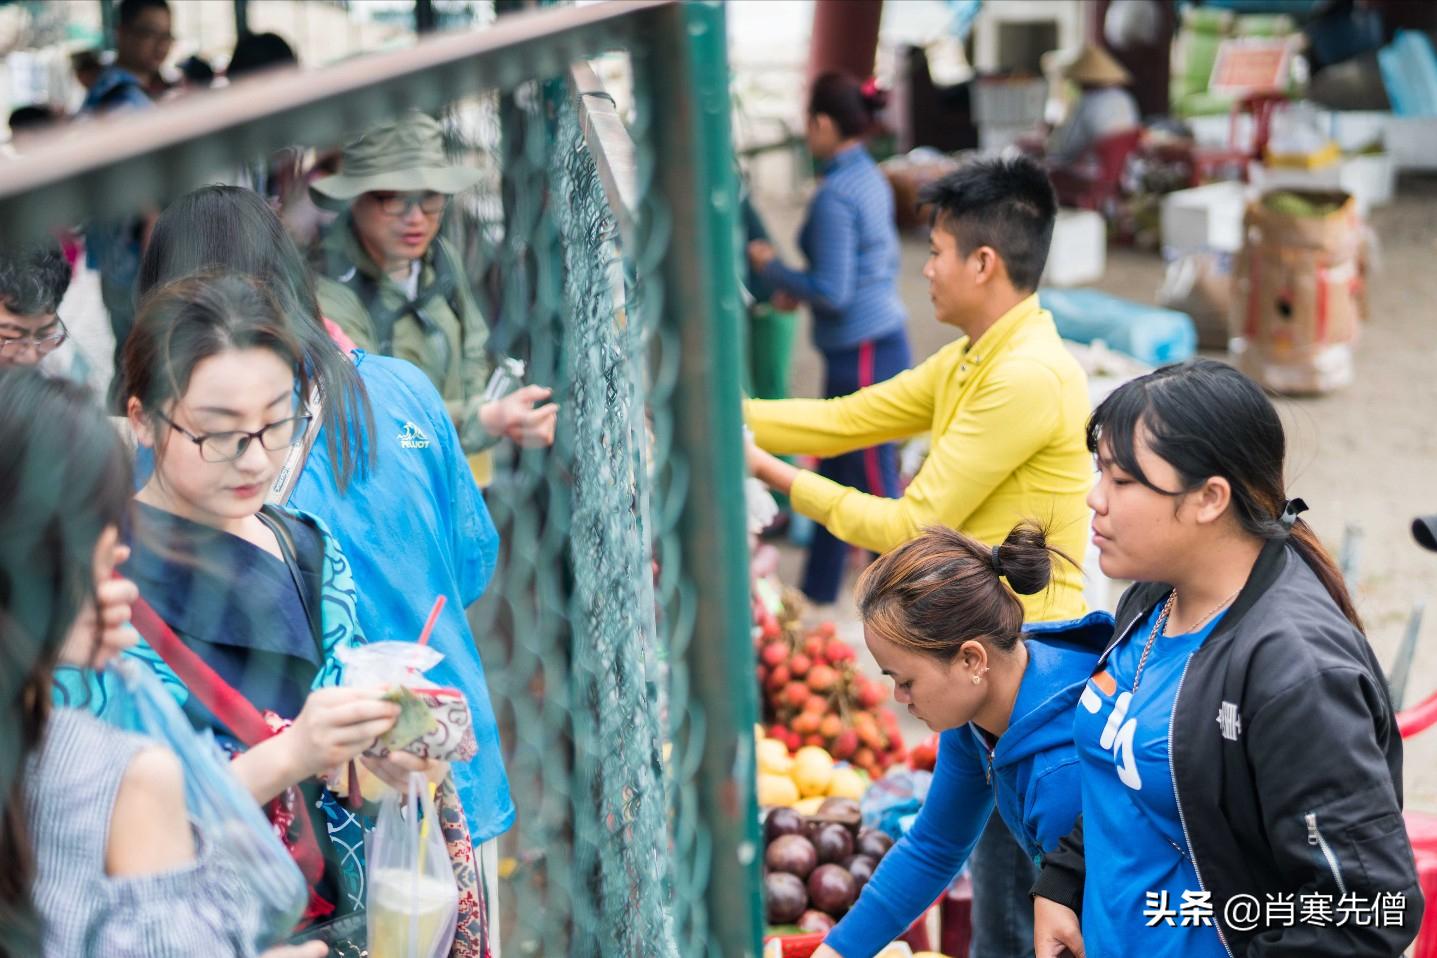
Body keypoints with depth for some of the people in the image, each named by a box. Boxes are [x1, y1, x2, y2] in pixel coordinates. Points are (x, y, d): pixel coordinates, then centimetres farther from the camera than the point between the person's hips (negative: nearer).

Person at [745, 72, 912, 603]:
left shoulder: (834, 196, -20)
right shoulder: (871, 179, 9)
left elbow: (832, 294, -21)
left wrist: (771, 268, -7)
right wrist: (798, 289, 15)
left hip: (861, 354, -10)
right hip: (884, 337, 10)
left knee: (875, 483, 2)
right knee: (834, 470, 19)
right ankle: (818, 589, 31)